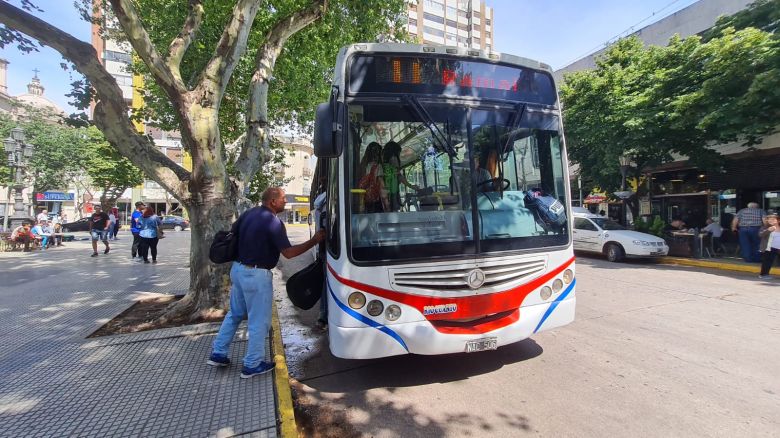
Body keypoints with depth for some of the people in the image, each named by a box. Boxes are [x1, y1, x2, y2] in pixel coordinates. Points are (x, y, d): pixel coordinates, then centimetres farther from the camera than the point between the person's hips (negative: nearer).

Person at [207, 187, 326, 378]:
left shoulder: (248, 213, 6)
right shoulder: (274, 222, -18)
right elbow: (288, 253, -18)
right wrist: (314, 241, -12)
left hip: (238, 269, 9)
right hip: (257, 275, -8)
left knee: (235, 313, 24)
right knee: (259, 321, 6)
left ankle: (218, 353, 33)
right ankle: (252, 365, 17)